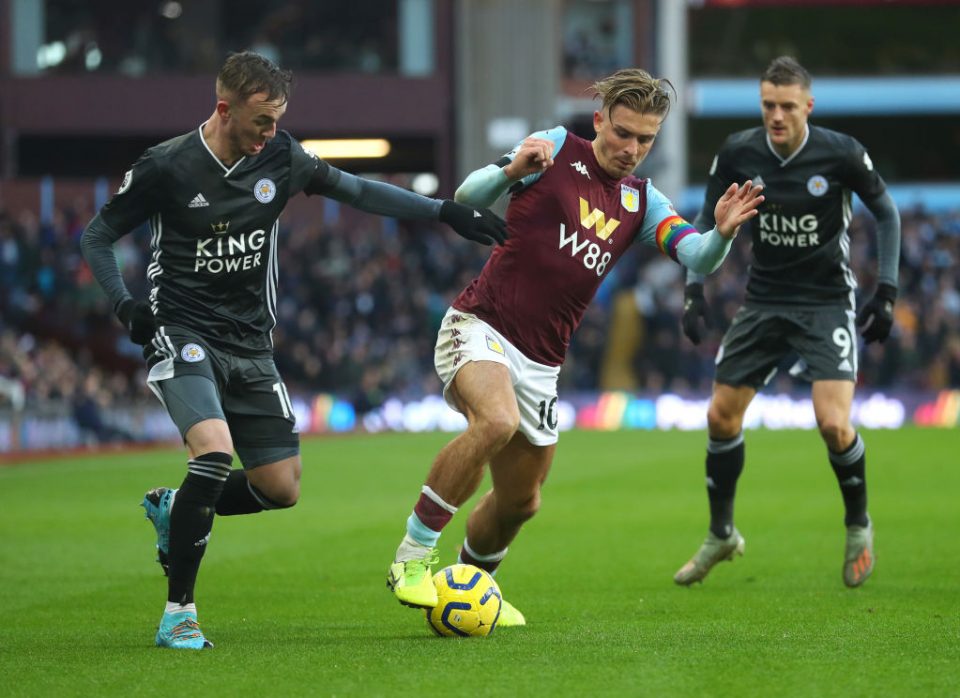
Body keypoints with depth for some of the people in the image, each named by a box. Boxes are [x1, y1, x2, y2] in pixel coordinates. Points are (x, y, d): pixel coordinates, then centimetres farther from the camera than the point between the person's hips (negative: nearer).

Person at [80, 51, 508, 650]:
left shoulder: (279, 158, -1)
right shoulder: (167, 168, -12)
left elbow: (356, 190, 11)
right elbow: (98, 236, 1)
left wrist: (447, 212, 5)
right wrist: (126, 305, -13)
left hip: (251, 347, 6)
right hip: (184, 336, -6)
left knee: (281, 488, 0)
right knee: (215, 450, -29)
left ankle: (173, 509, 29)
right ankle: (178, 615, -17)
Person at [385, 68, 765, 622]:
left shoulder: (641, 202, 12)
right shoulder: (556, 148, -1)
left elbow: (698, 258, -2)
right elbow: (468, 198, -6)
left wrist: (722, 232, -25)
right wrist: (511, 170, -27)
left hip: (539, 364, 6)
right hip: (479, 327, -6)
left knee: (520, 503, 13)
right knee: (496, 420, -35)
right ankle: (412, 558, -27)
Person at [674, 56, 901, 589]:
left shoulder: (840, 154, -15)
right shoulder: (737, 154, -8)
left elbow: (886, 213, 0)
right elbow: (707, 221, 7)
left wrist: (886, 292, -4)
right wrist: (694, 290, -2)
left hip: (827, 302, -3)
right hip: (763, 300, 3)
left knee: (833, 424, -18)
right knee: (721, 416, 2)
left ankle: (858, 526, 9)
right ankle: (721, 535, 23)